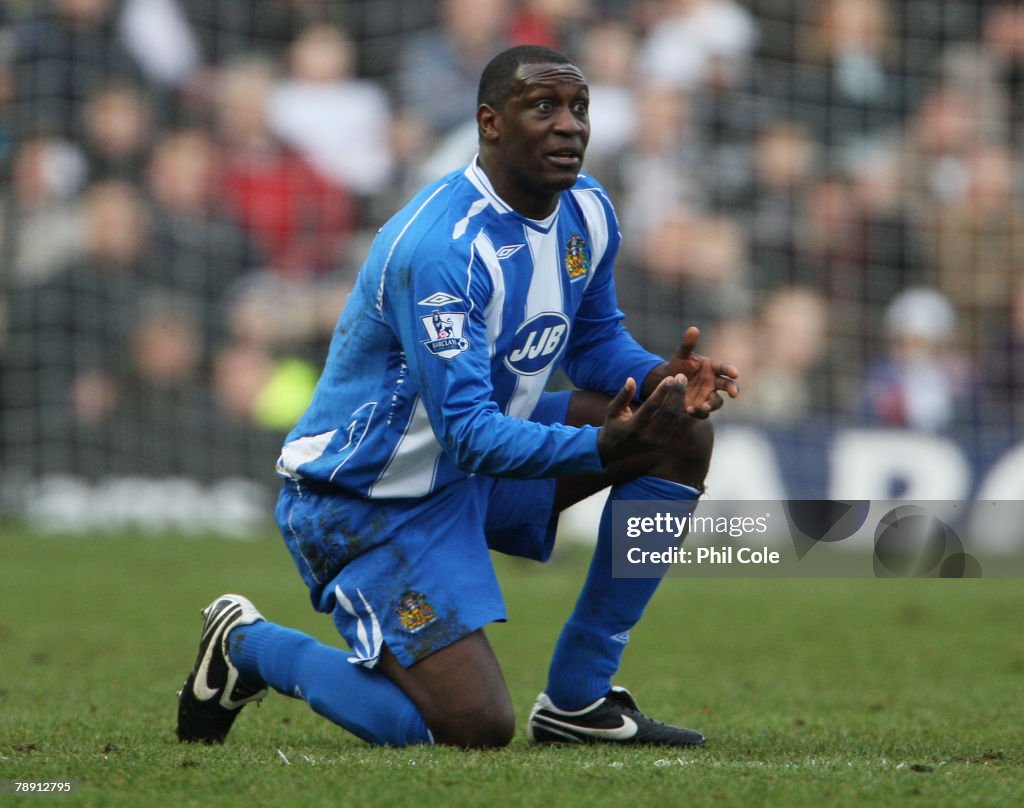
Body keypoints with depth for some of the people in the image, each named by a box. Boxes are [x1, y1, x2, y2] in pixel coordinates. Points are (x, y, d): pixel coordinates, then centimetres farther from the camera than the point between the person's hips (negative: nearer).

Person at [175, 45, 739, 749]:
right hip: (365, 499, -9)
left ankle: (578, 698, 4)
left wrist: (661, 376, -11)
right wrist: (604, 447, -44)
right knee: (477, 731, -18)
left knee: (683, 433, -1)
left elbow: (595, 341, 12)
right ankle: (252, 646, 6)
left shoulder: (588, 212, -2)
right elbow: (470, 434, -33)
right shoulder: (441, 244, -30)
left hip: (473, 472, 9)